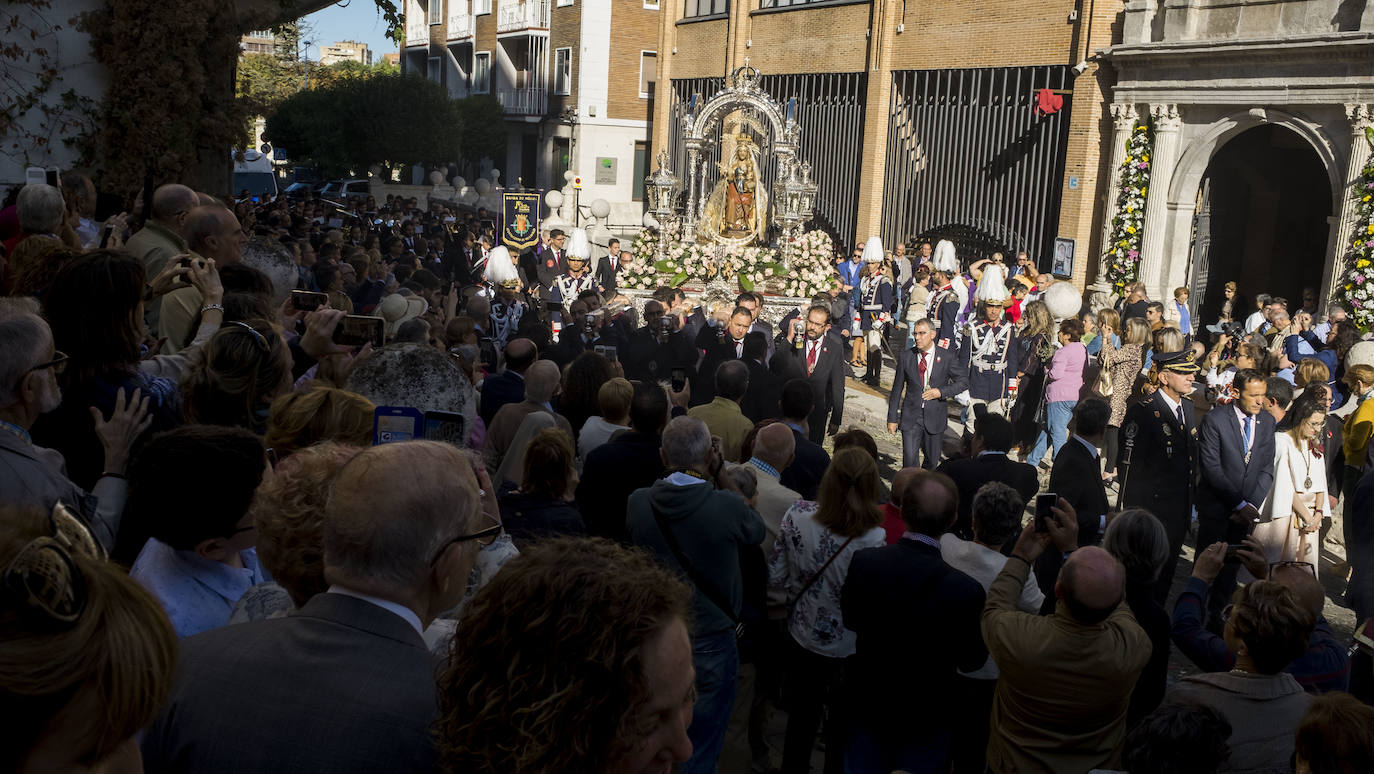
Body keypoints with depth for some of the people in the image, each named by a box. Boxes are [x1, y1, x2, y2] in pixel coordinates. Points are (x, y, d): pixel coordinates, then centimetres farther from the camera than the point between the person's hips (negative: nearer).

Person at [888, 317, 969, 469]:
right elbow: (897, 389, 6)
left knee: (932, 459, 13)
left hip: (935, 417, 0)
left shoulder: (947, 357, -4)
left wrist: (942, 392, -14)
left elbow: (963, 381, 3)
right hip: (911, 417, 0)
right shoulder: (906, 357, 0)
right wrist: (892, 418, 6)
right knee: (909, 458, -10)